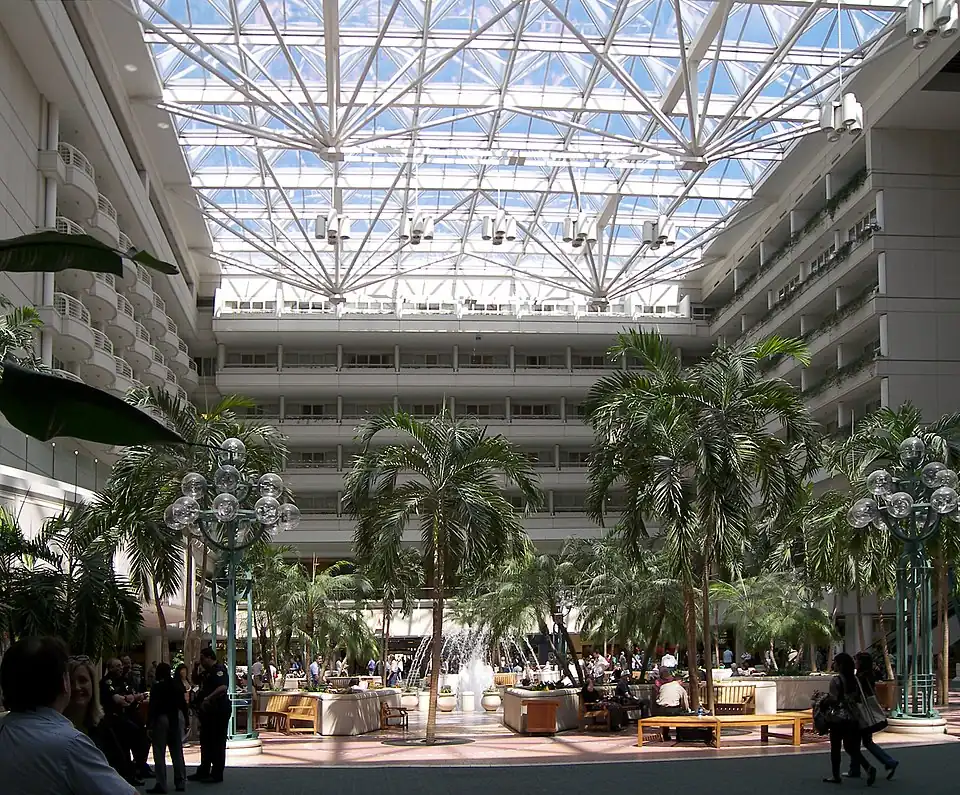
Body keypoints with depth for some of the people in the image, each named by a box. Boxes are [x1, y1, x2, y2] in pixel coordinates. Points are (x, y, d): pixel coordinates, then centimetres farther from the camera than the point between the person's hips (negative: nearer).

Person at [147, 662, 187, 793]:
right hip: (177, 718, 5)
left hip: (161, 718, -5)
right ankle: (180, 782, 14)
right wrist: (185, 720, 12)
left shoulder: (157, 687, -9)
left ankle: (161, 784, -4)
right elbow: (183, 703, 6)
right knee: (177, 752, 12)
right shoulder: (177, 685, 4)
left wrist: (149, 725, -10)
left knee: (159, 753, -1)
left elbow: (153, 707, -12)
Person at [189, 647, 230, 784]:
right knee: (205, 742, 16)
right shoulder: (208, 672, 18)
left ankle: (217, 774, 1)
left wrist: (208, 698, -35)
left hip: (218, 711, -11)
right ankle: (203, 772, 24)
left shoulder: (219, 670, -14)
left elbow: (223, 687, -32)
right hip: (208, 711, 11)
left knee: (218, 743, -4)